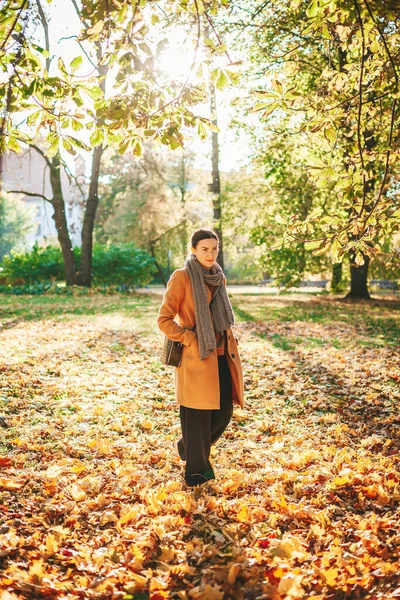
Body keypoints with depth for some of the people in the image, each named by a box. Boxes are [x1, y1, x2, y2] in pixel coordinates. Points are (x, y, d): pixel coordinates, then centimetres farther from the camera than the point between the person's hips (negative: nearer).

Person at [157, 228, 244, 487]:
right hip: (196, 357, -7)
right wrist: (192, 339, -15)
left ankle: (188, 447, 36)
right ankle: (196, 469, 25)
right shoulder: (182, 277, -9)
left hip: (222, 356, 7)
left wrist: (231, 340, 9)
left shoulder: (219, 278, 12)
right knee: (198, 416, 3)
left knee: (224, 412, 10)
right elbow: (164, 319, -9)